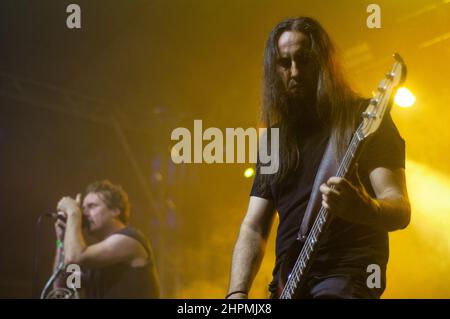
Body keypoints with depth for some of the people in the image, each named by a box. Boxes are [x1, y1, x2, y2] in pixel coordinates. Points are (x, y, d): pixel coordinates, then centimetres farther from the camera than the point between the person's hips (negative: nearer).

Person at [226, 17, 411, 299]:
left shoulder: (364, 119, 1)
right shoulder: (277, 139, 16)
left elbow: (400, 210, -7)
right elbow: (253, 228, 13)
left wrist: (363, 208, -30)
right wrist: (237, 294, -2)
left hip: (347, 278, -5)